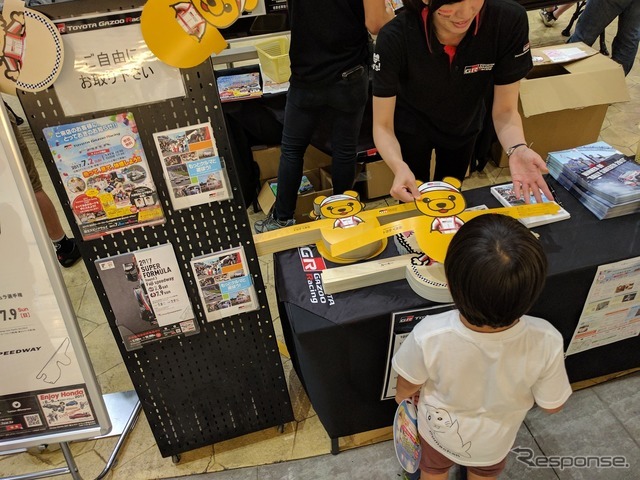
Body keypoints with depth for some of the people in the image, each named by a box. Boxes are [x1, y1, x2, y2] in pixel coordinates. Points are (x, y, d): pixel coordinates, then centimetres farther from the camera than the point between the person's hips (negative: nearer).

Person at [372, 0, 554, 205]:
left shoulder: (509, 20, -31)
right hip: (411, 126, -2)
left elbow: (504, 110, -22)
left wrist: (518, 149, -42)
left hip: (464, 125, 3)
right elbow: (382, 125, -29)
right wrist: (399, 166, -49)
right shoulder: (395, 37, -35)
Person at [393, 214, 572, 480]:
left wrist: (402, 396, 4)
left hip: (441, 430, -1)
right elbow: (551, 405, -18)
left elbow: (407, 387, -19)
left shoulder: (429, 336, -42)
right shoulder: (546, 342, -39)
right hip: (495, 440, 2)